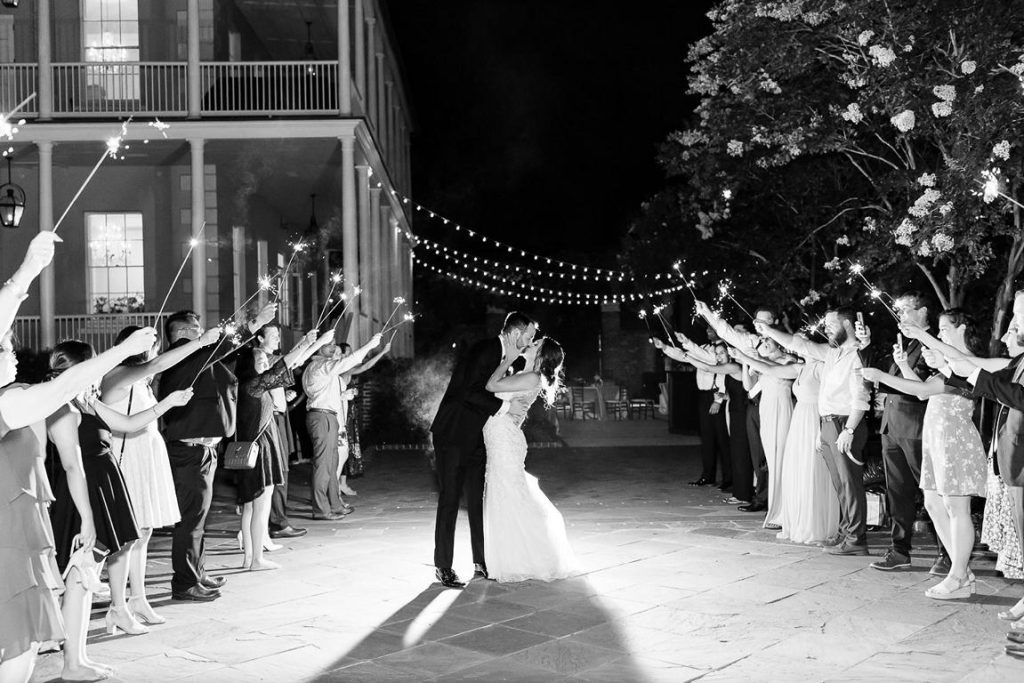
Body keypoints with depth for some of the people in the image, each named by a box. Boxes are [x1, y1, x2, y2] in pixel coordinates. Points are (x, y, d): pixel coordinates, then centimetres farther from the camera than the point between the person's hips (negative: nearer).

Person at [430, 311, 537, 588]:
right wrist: (504, 406, -23)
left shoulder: (504, 357, 11)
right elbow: (471, 392, -27)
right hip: (453, 437, -9)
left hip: (476, 440, 9)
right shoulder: (484, 351, -17)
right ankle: (443, 567, 2)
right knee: (449, 501, -4)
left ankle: (481, 562, 15)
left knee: (480, 501, 8)